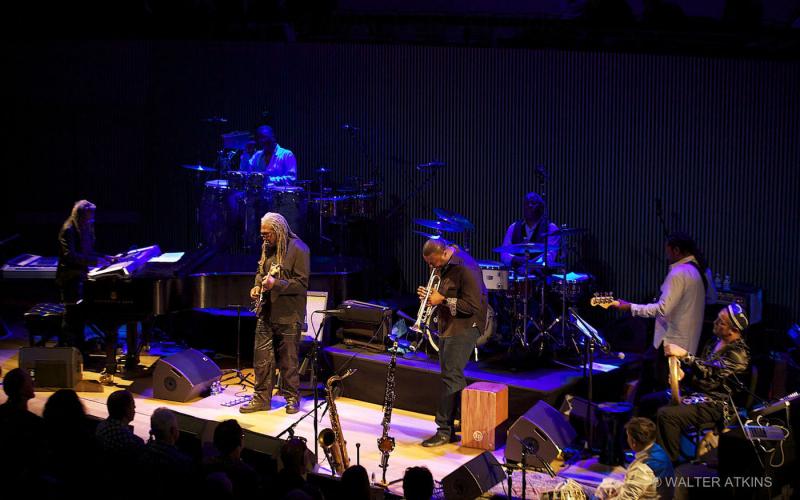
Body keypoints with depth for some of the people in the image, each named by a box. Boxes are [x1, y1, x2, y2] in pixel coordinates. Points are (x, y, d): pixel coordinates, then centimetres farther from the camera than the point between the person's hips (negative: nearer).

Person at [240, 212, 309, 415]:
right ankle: (262, 398, 17)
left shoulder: (298, 249, -12)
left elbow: (302, 284, -15)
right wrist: (257, 286, 6)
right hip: (266, 312, 7)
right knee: (261, 356, 7)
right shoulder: (267, 248, 11)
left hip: (288, 314, -7)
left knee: (288, 359, 3)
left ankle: (292, 398, 18)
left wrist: (276, 284, -25)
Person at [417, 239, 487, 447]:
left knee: (451, 377, -9)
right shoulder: (443, 267, 9)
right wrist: (429, 295, 1)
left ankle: (444, 430, -4)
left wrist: (443, 300, -20)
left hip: (463, 328, -10)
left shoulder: (465, 268, -20)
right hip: (447, 327, 10)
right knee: (454, 377, 14)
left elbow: (472, 305, -22)